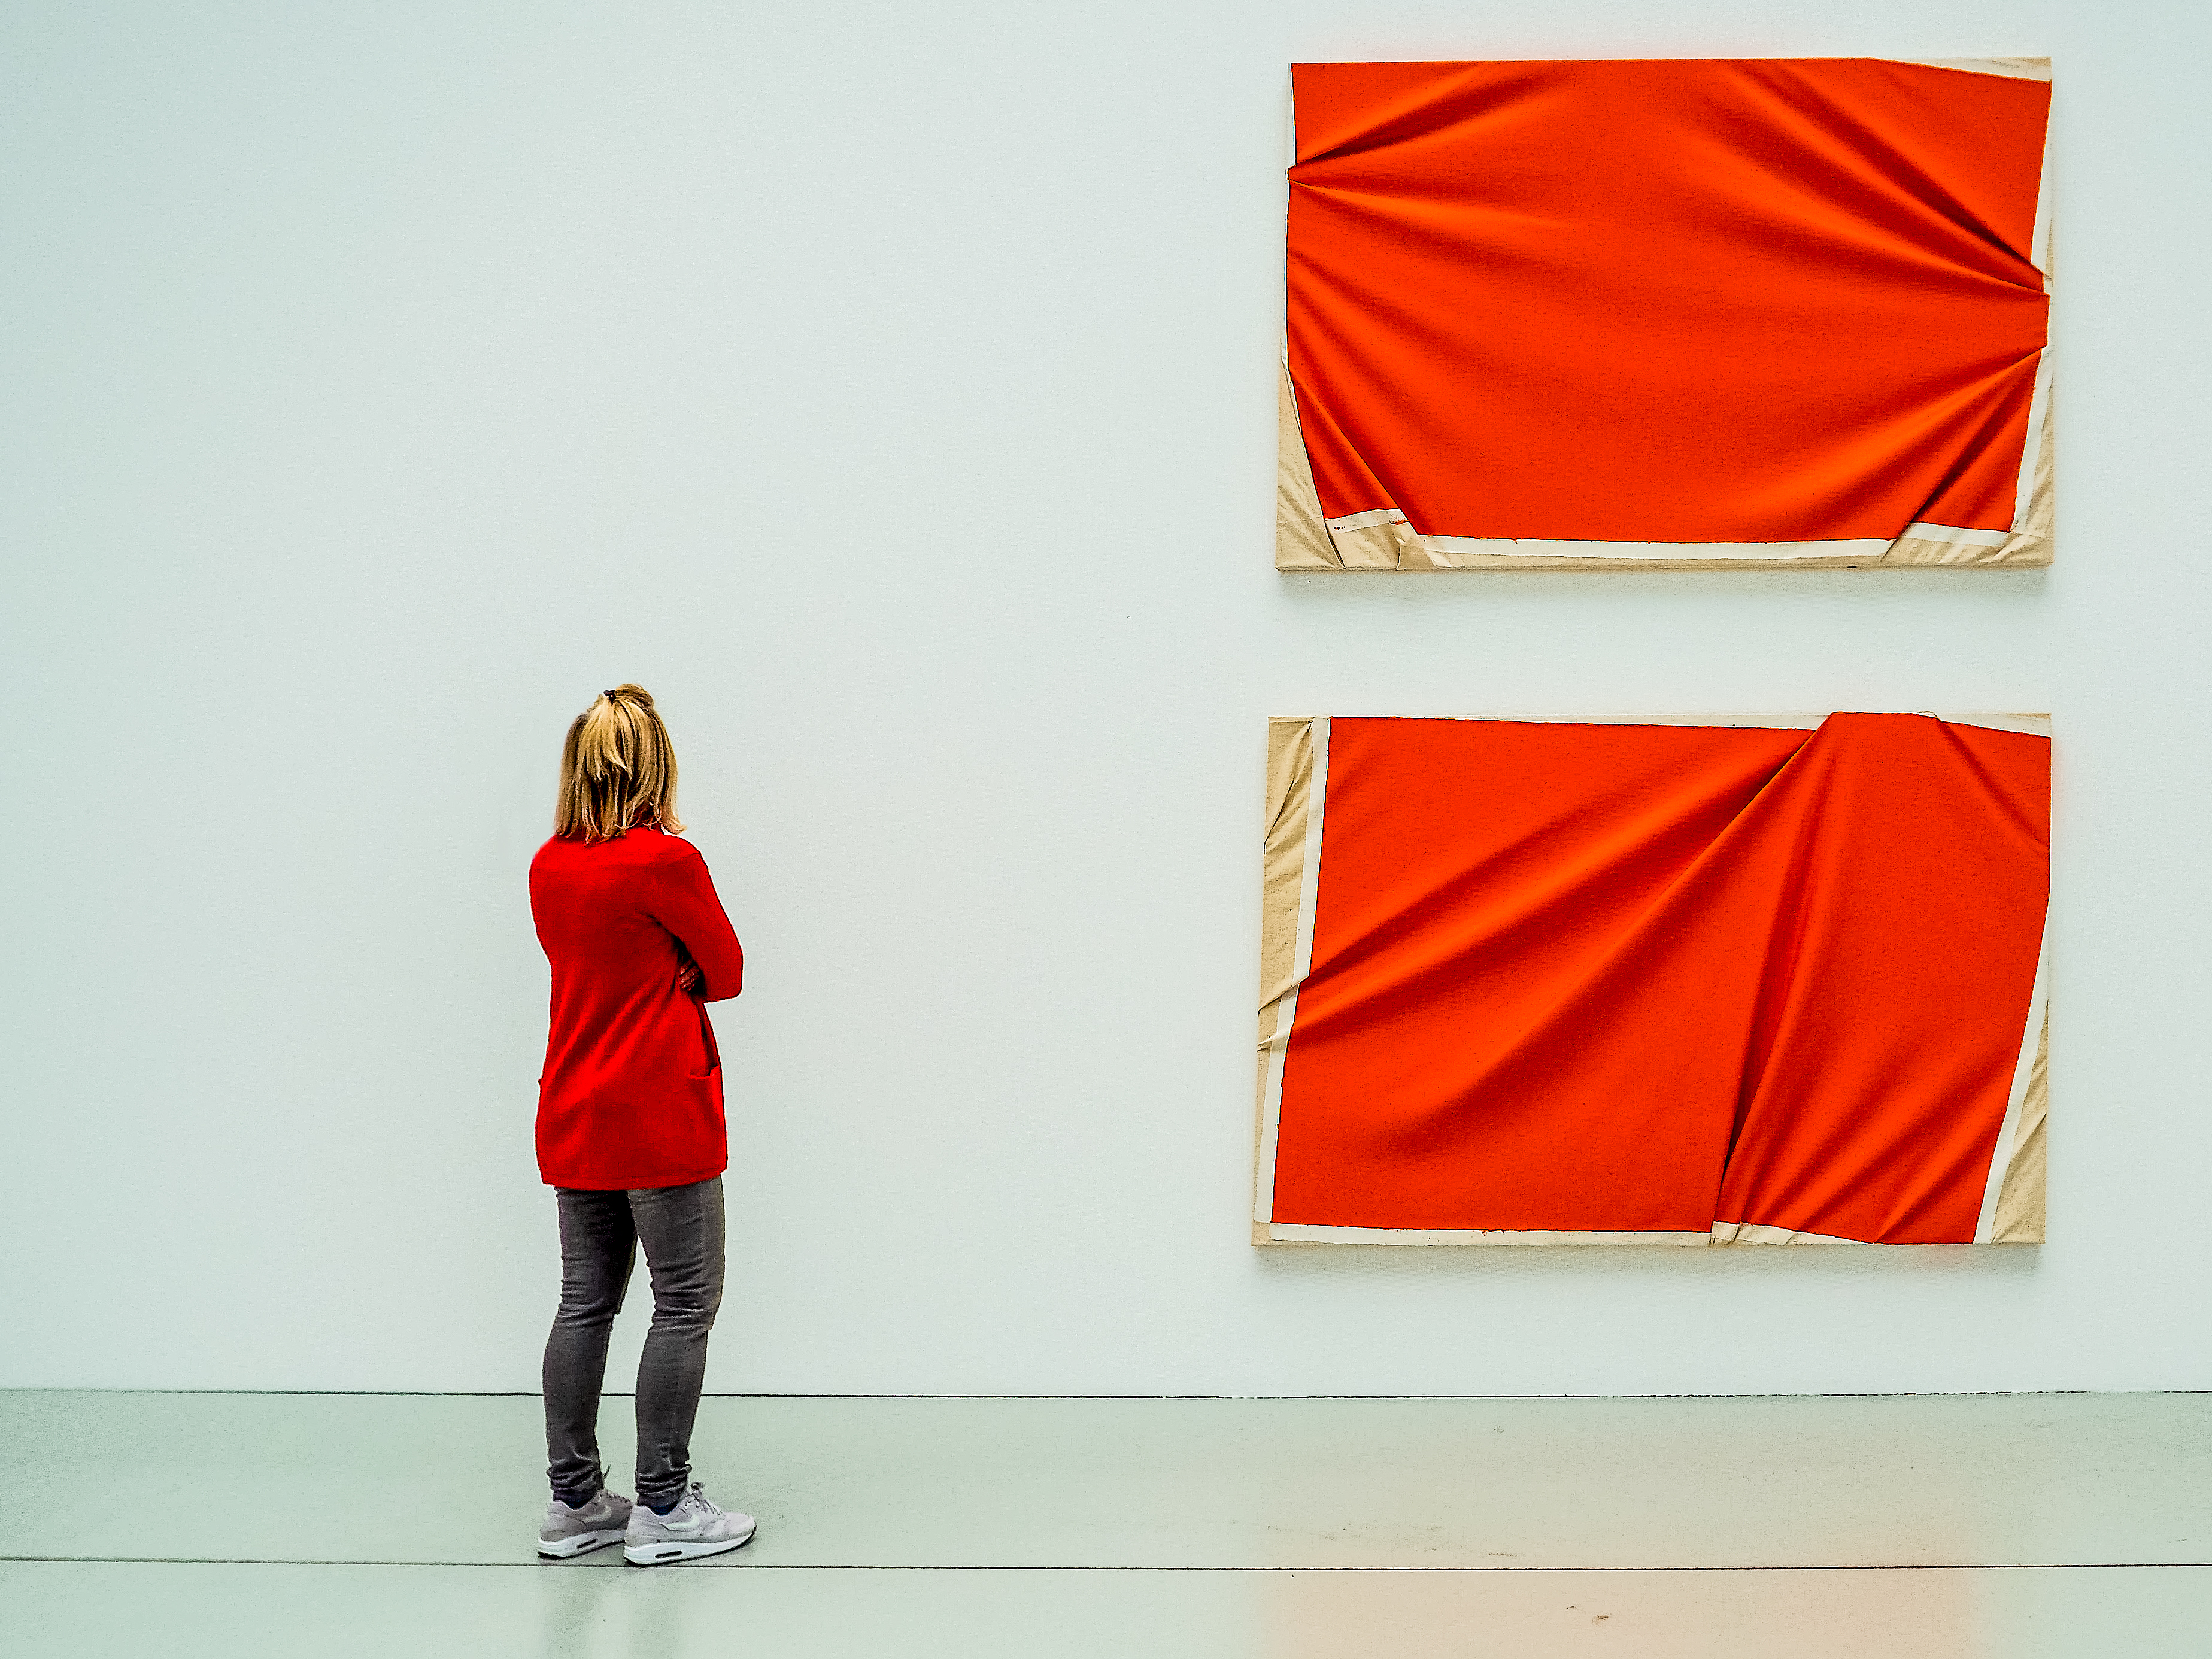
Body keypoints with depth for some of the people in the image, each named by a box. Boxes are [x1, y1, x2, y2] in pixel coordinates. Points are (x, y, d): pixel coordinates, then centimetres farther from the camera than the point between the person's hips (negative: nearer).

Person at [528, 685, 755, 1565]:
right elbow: (725, 972, -4)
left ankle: (573, 1501, 17)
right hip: (661, 1113, -7)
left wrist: (657, 981, 3)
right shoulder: (669, 860, -14)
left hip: (572, 1115, 7)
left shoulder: (547, 867, 6)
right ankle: (662, 1508, 3)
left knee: (586, 1302, 12)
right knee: (685, 1303, 2)